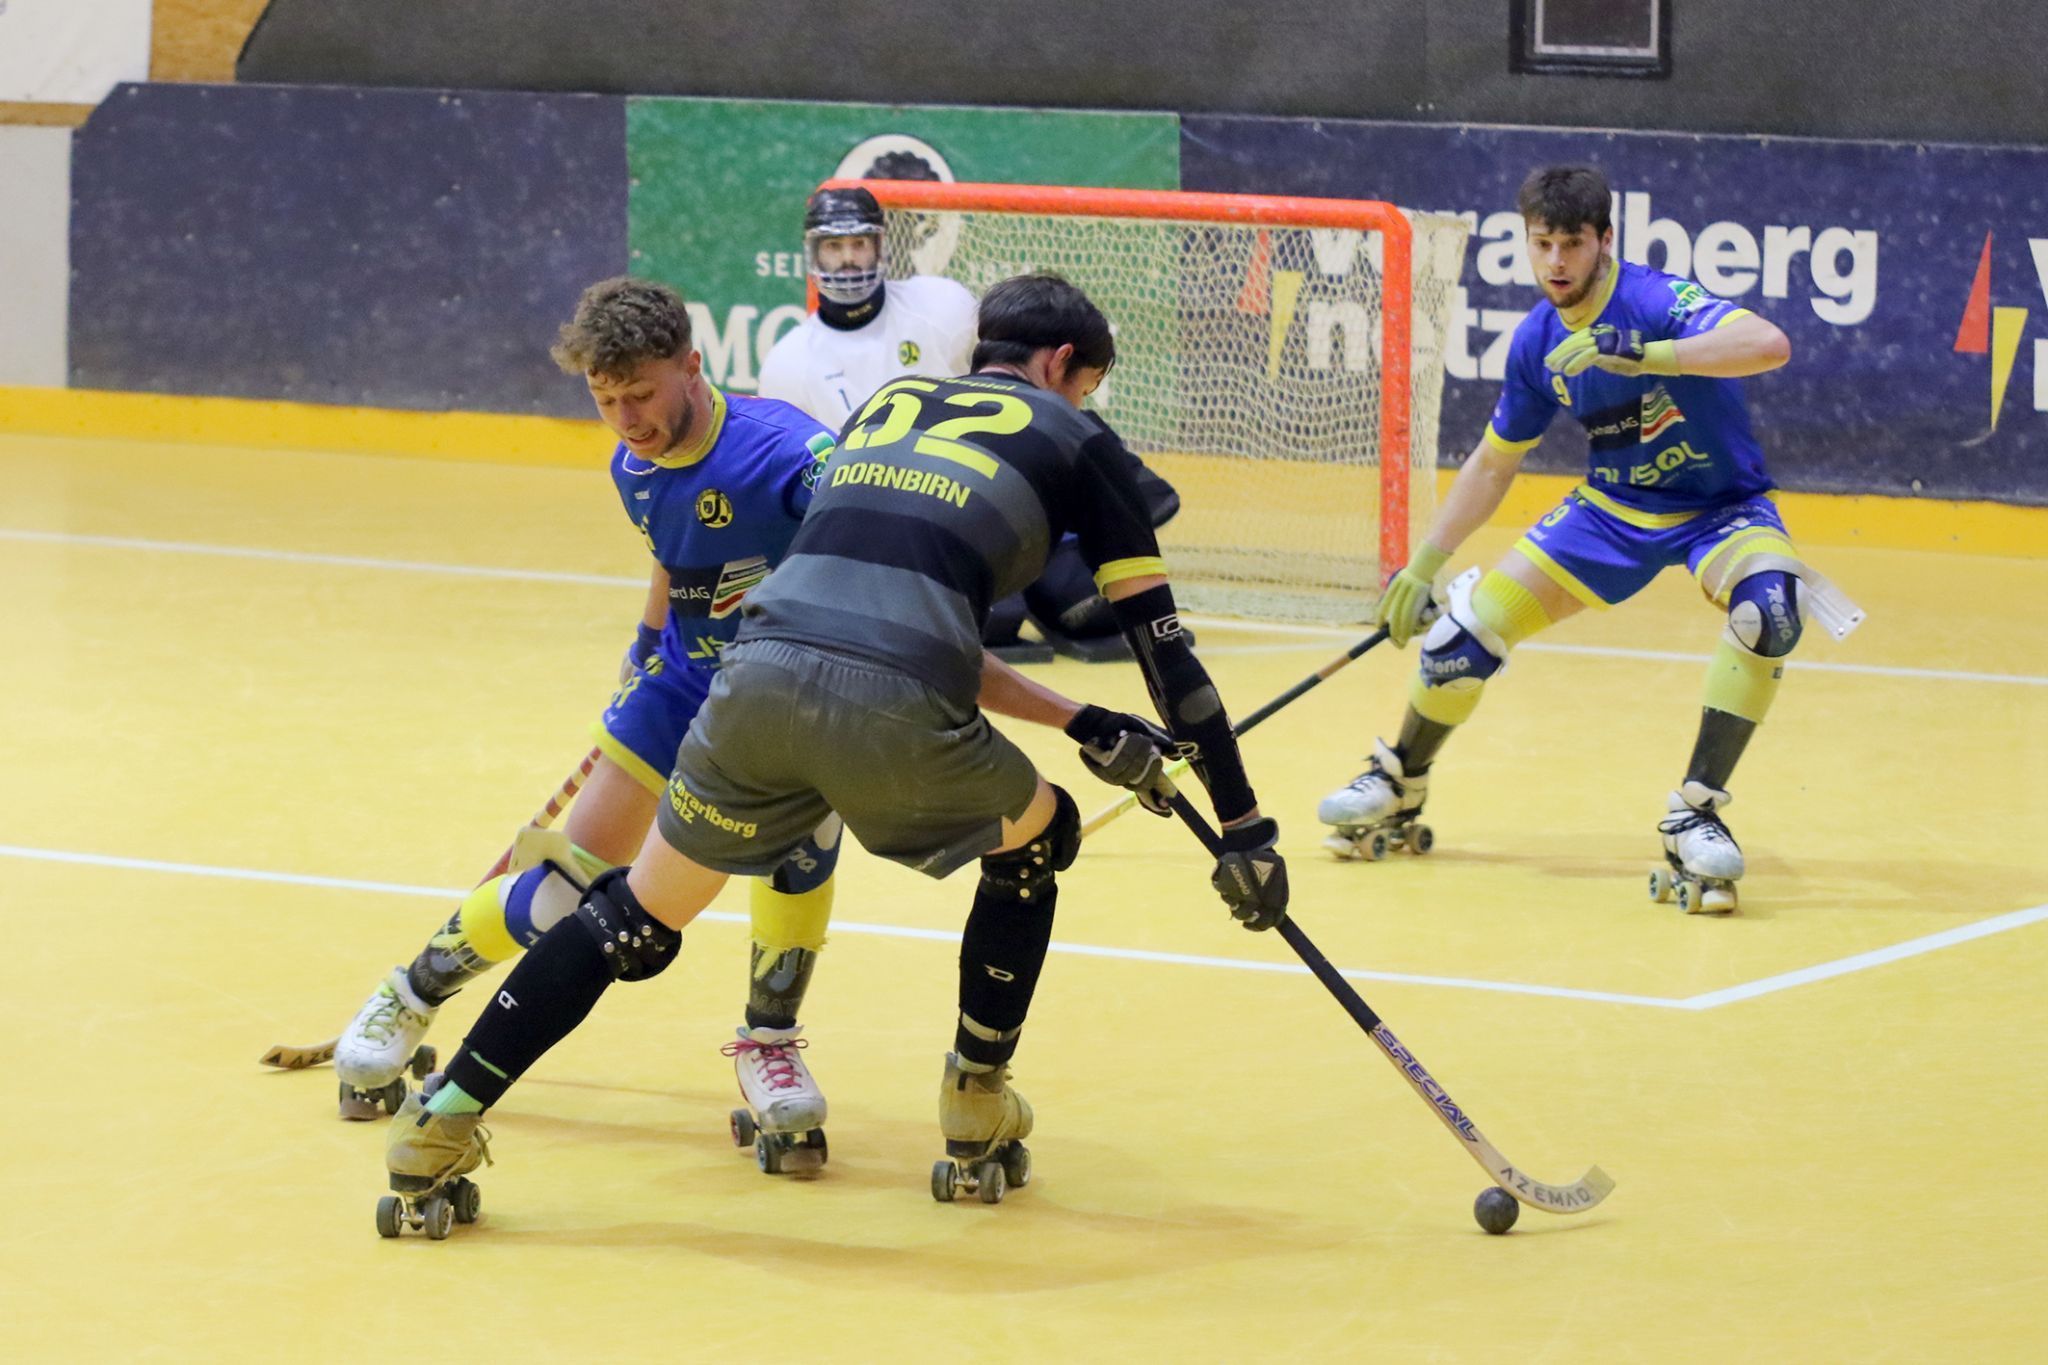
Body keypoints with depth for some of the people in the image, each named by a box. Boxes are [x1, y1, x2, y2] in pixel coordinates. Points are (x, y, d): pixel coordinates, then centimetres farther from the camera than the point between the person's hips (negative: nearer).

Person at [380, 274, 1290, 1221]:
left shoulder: (889, 404, 32)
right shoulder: (1070, 439, 19)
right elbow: (1162, 642, 17)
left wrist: (1080, 724, 34)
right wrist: (1245, 830, 20)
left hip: (760, 672, 4)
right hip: (894, 714, -4)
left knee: (638, 919, 19)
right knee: (1037, 836, 28)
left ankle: (444, 1120, 10)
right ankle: (976, 1106, 33)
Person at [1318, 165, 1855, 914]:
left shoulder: (1659, 301, -24)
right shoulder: (1537, 342, -5)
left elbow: (1769, 345, -43)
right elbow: (1491, 465, 10)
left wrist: (1644, 356, -52)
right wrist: (1422, 566, 10)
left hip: (1721, 507, -5)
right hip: (1613, 509, 5)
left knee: (1767, 607, -37)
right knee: (1469, 627, -4)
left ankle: (1696, 813, -28)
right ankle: (1398, 786, 24)